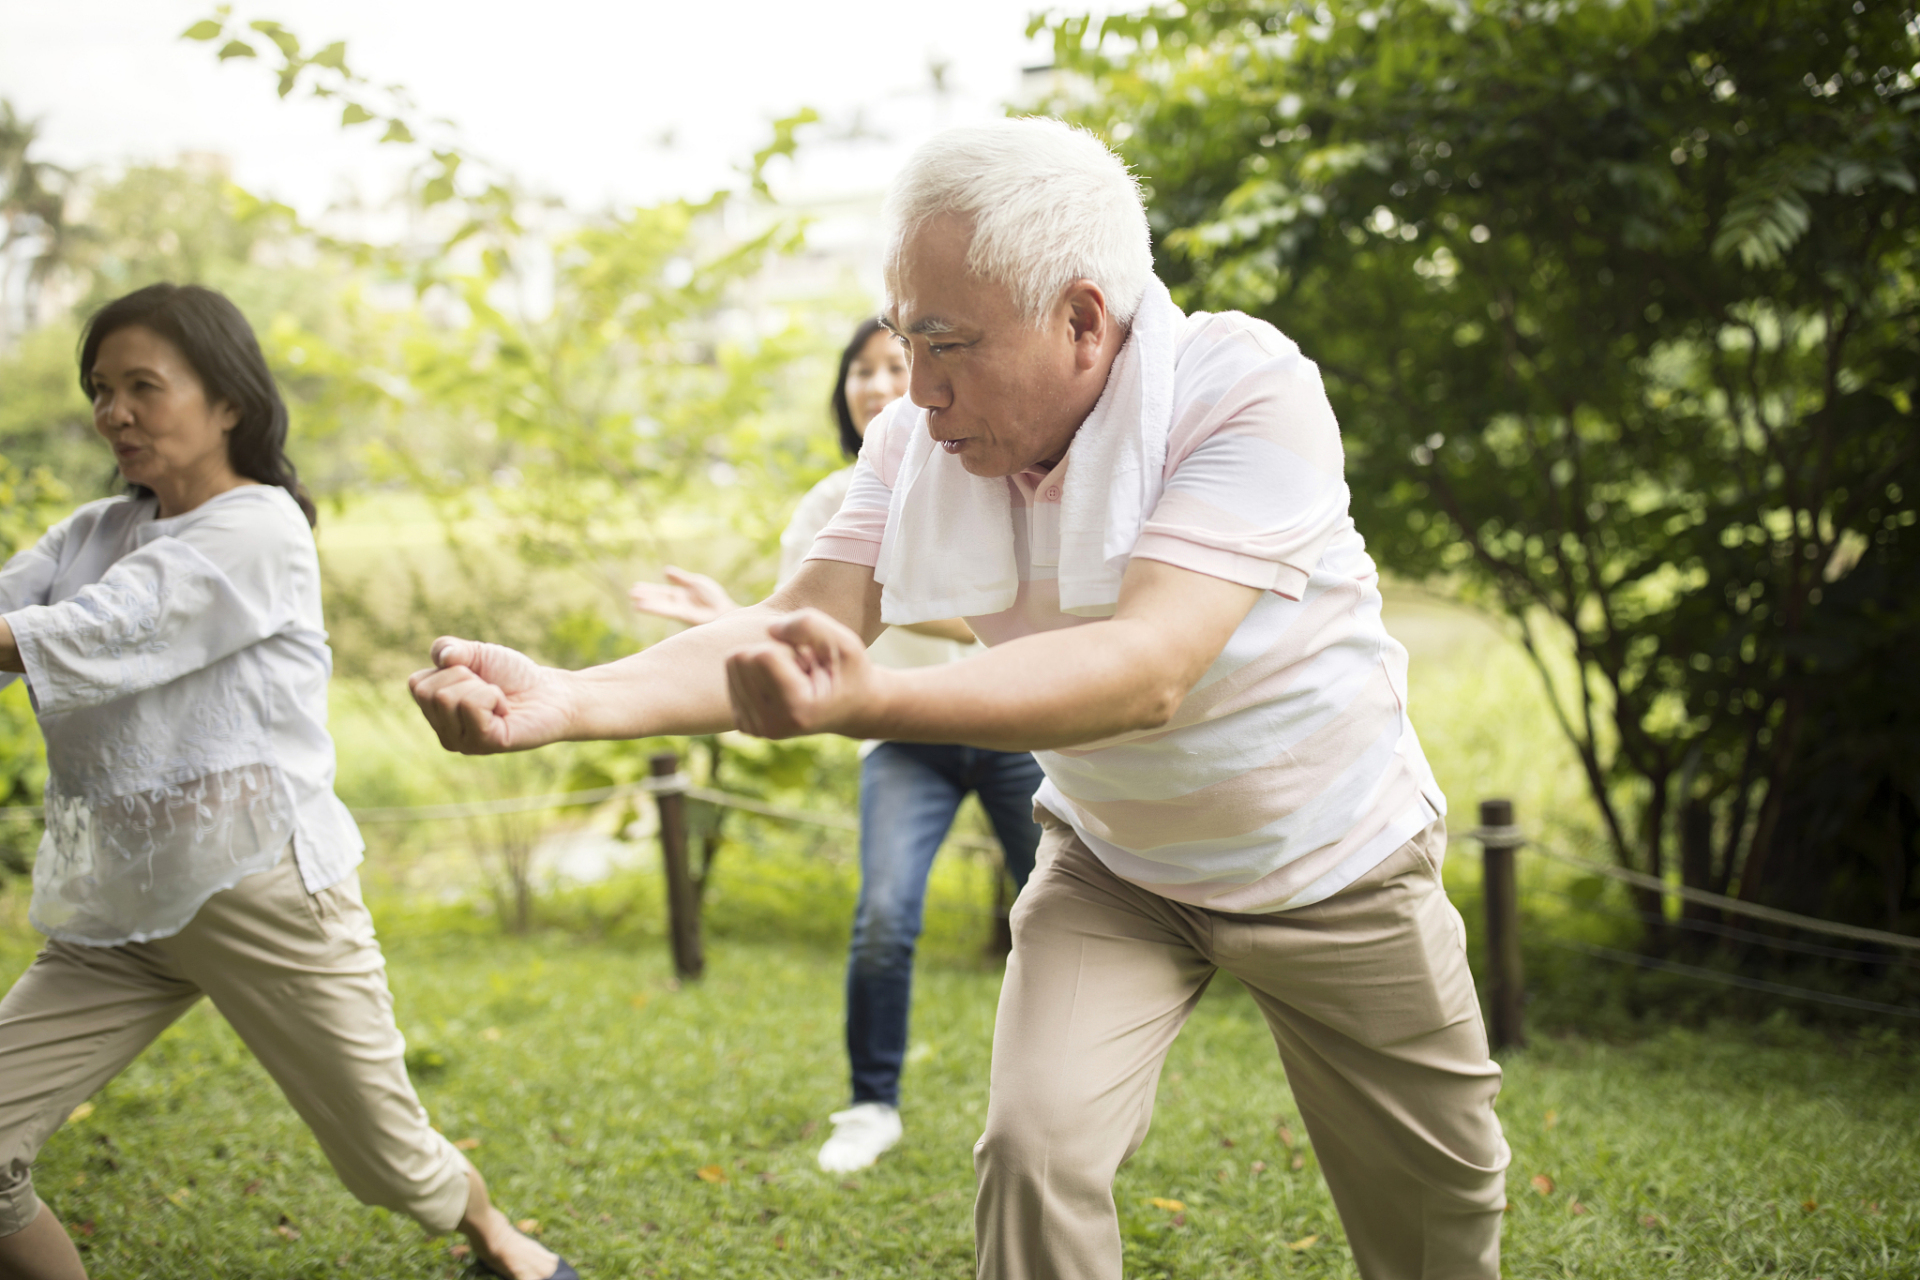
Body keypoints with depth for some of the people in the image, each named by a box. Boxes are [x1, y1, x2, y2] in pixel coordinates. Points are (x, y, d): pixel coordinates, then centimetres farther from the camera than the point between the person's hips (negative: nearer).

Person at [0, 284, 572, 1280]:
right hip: (116, 905, 6)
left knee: (394, 1162, 6)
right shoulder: (93, 534, 13)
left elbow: (93, 638, -20)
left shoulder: (260, 529, -9)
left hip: (263, 889, -6)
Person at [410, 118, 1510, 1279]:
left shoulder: (1250, 392, -32)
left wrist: (866, 704, -59)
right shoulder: (922, 444, -15)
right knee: (1038, 1150, -18)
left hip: (1336, 866, -2)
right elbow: (797, 626, -22)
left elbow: (1149, 670, -44)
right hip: (1115, 867, 3)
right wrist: (566, 699, -41)